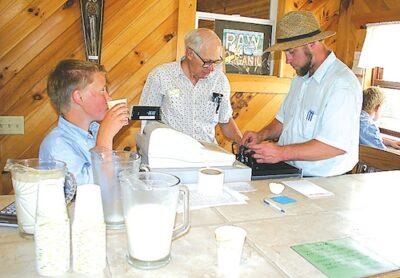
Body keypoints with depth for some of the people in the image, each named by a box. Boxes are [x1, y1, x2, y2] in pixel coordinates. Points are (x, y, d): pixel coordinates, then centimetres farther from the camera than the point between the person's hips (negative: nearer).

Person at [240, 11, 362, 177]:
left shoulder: (342, 83, -16)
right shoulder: (301, 78, 15)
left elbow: (337, 144, -23)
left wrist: (282, 153, -24)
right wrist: (261, 135, 4)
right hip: (290, 174, 8)